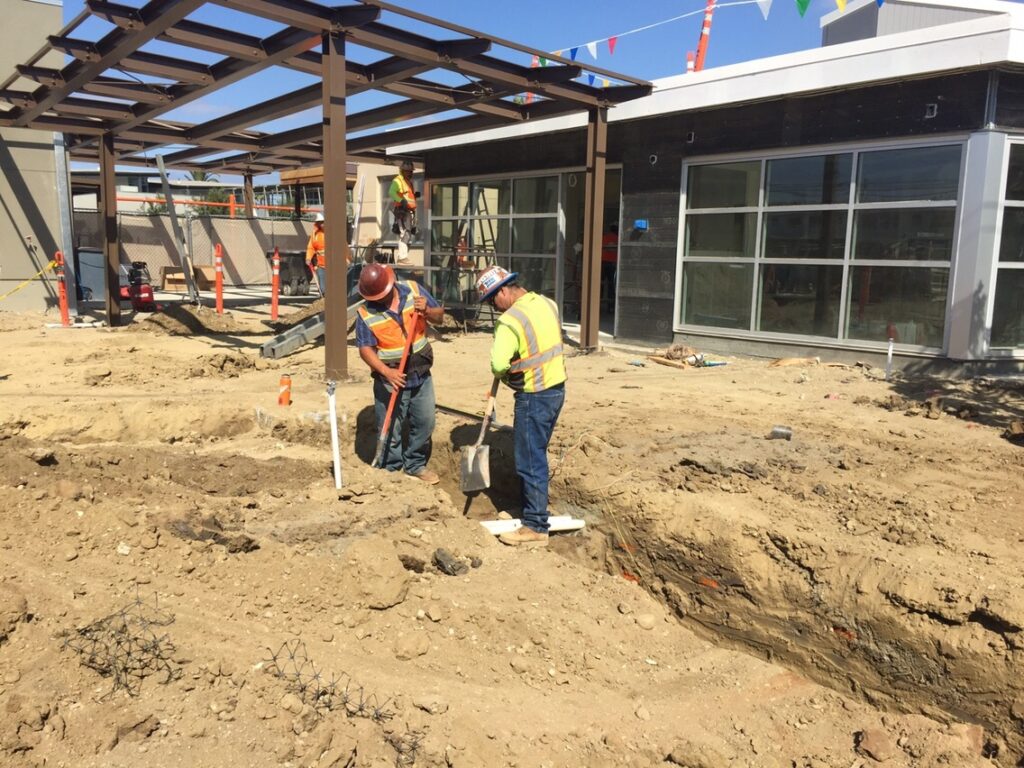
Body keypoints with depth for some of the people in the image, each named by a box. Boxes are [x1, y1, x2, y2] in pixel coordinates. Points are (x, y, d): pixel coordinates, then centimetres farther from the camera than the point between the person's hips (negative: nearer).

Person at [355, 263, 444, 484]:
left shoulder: (413, 290, -6)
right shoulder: (366, 314, -13)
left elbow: (439, 316, 1)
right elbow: (366, 349, -14)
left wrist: (426, 311, -22)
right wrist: (387, 372, -29)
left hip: (421, 374, 3)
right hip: (391, 379, -3)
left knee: (425, 423, 14)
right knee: (390, 429, 6)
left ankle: (415, 465, 33)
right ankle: (391, 471, 25)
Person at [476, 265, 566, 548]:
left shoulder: (510, 321, -20)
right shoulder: (548, 304, 6)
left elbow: (498, 365, -29)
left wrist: (506, 374, -8)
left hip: (534, 398, -9)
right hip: (556, 389, 9)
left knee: (530, 461, 1)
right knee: (536, 454, 20)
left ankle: (536, 528, 9)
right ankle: (533, 508, 32)